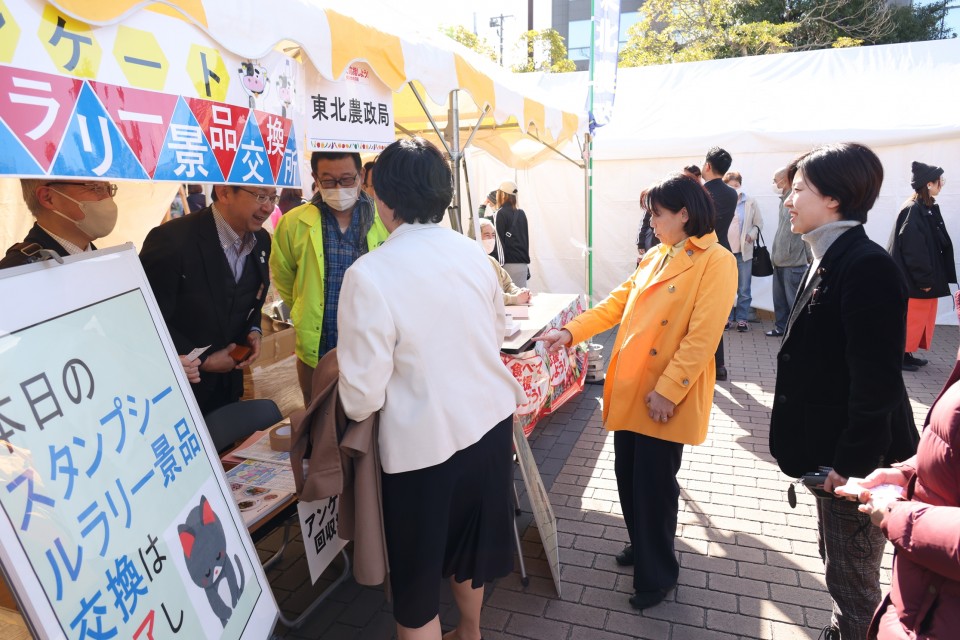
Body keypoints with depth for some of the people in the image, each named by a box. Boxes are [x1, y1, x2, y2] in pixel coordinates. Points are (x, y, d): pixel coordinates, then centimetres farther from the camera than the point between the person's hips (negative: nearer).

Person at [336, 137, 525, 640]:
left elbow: (364, 395, -17)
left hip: (423, 443, -6)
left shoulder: (369, 274, -21)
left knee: (418, 580, 17)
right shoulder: (471, 251, -4)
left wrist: (353, 407, 5)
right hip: (490, 421, 6)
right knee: (469, 543, 29)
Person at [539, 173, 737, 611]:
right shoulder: (655, 257, 12)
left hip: (664, 398, -7)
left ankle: (657, 573, 26)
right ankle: (642, 546, 41)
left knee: (653, 484, 4)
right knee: (628, 476, 17)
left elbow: (702, 337, -18)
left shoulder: (716, 263, -12)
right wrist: (571, 332, 3)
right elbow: (616, 303, 12)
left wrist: (668, 390, -20)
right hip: (628, 389, 7)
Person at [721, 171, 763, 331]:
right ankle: (727, 317, 19)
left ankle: (742, 318, 14)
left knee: (744, 289, 5)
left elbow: (759, 223, 7)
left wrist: (751, 235, -10)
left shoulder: (751, 203, 3)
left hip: (744, 251, 1)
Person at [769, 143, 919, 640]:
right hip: (831, 448, 9)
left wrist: (851, 463, -19)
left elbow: (876, 381, -24)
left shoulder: (866, 266, -23)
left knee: (851, 578, 9)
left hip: (857, 456, -9)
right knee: (837, 561, 24)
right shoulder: (829, 260, 7)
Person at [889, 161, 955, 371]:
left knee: (923, 317, 15)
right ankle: (901, 355, 8)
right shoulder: (913, 210, -18)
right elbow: (913, 249, -22)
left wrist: (930, 277, 13)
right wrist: (924, 279, -20)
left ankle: (908, 353, 23)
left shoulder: (927, 209, 12)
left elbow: (936, 244, 16)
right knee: (913, 318, -2)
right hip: (915, 280, -10)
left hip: (926, 278, 10)